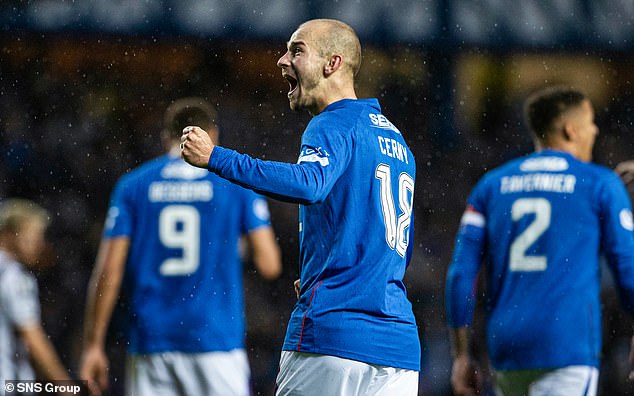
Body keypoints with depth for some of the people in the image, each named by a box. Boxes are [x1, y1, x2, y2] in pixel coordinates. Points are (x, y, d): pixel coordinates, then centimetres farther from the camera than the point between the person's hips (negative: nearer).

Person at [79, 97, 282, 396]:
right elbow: (269, 265, -1)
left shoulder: (132, 185, 7)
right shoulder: (237, 181, 3)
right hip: (217, 340, -2)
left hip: (149, 339, 2)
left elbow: (109, 272, 1)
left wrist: (93, 345, 5)